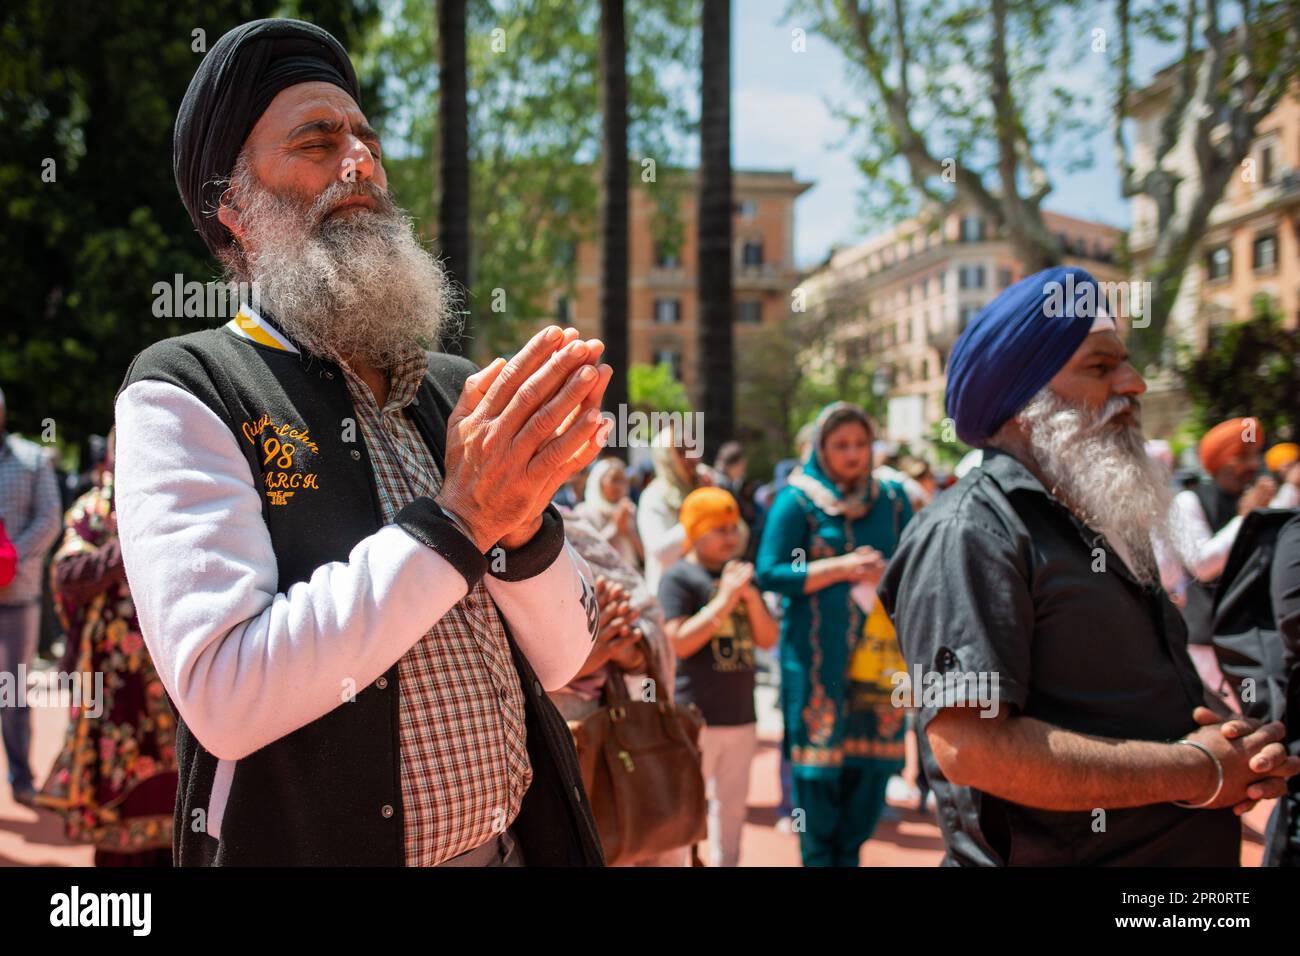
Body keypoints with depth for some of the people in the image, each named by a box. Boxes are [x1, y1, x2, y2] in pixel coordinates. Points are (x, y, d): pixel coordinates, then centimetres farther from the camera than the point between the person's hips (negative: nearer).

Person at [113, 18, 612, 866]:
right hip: (318, 844, -5)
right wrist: (455, 520, -24)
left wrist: (521, 517, -17)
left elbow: (561, 659, 2)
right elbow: (223, 698, -23)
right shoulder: (182, 396, -10)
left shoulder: (454, 391, 4)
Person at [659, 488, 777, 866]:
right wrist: (726, 599, -19)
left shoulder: (741, 575, 14)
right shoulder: (679, 578, -7)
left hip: (741, 714, 7)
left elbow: (768, 639, 11)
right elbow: (679, 643, -17)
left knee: (733, 805, 14)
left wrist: (751, 597, -6)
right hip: (698, 717, -7)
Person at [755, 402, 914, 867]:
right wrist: (840, 568, -13)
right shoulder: (797, 501, -1)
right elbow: (769, 573, -7)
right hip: (815, 651, -3)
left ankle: (848, 851, 22)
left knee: (874, 755, 4)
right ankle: (817, 855, 14)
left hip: (877, 649, 3)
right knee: (818, 760, -1)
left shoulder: (891, 499, 10)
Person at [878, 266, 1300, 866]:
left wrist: (1243, 755, -2)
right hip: (1049, 857, -8)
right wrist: (1199, 771, -20)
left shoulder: (1103, 526, 12)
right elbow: (968, 746, -28)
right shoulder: (971, 531, -17)